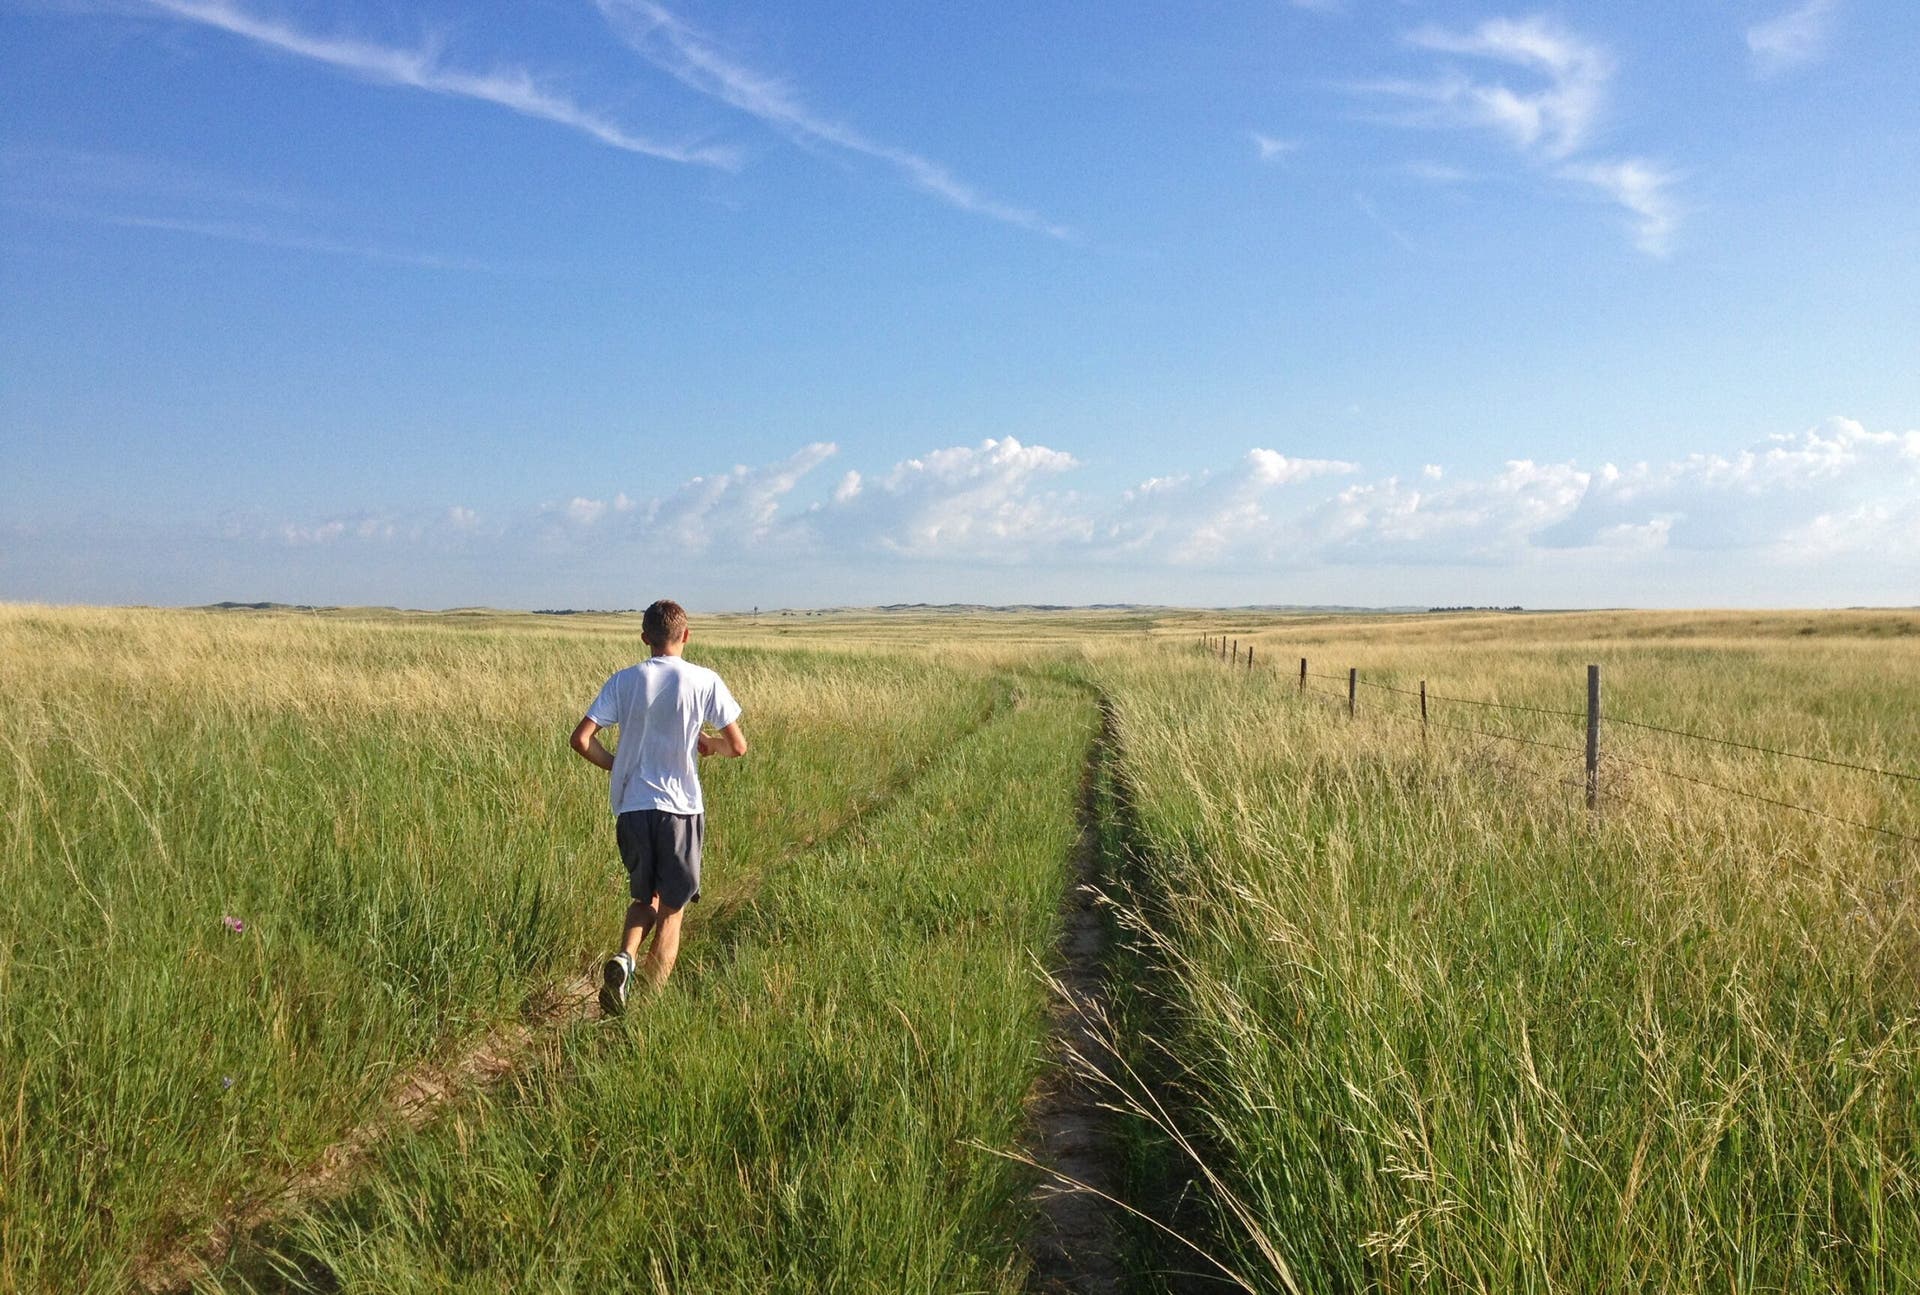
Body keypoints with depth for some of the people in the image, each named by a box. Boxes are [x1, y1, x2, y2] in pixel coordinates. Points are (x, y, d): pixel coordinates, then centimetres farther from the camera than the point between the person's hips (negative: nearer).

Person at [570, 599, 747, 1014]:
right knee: (671, 909, 9)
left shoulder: (624, 681, 1)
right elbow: (738, 746, -3)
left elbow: (582, 739, -5)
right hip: (680, 808, -2)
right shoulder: (704, 681, -5)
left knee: (643, 898, 21)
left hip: (631, 806, 2)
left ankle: (625, 957, -5)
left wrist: (616, 765, 12)